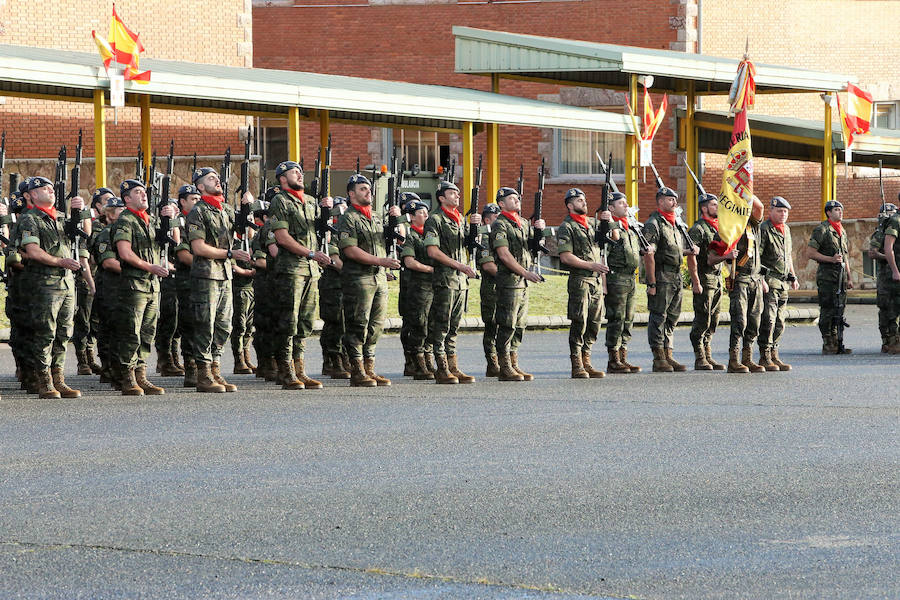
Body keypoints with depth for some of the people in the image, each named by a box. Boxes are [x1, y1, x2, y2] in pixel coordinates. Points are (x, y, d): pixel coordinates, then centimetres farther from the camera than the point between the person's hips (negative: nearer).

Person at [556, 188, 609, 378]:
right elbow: (565, 257, -13)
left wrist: (609, 222, -1)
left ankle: (586, 362, 14)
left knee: (594, 324, 7)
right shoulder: (566, 228, -5)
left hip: (597, 280, 7)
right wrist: (592, 265, -16)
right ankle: (576, 366, -4)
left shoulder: (593, 223, 16)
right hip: (579, 280, -7)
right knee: (579, 323, -7)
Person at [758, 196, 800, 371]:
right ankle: (765, 358, -8)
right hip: (769, 281, -8)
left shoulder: (786, 230, 17)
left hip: (783, 283, 8)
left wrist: (793, 277, 23)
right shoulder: (763, 230, -9)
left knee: (779, 323, 9)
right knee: (768, 320, -11)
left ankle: (774, 355, 15)